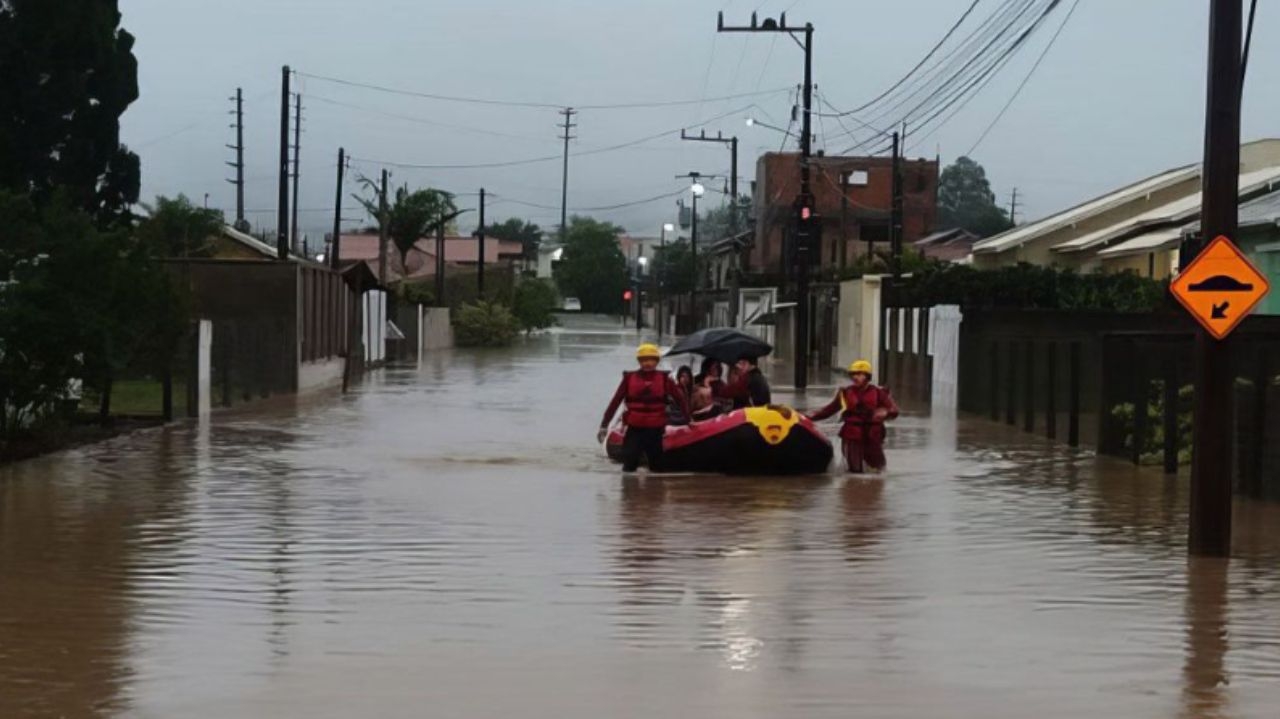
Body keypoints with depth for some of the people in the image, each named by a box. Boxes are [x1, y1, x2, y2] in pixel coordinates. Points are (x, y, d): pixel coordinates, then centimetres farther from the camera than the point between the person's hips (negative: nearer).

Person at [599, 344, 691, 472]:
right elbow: (615, 401, 2)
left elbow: (680, 398, 7)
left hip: (655, 430, 1)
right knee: (629, 466, -7)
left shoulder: (664, 379, 1)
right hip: (634, 429, -1)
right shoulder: (630, 378, 1)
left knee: (657, 466, 11)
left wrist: (688, 419, 6)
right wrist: (604, 425, 1)